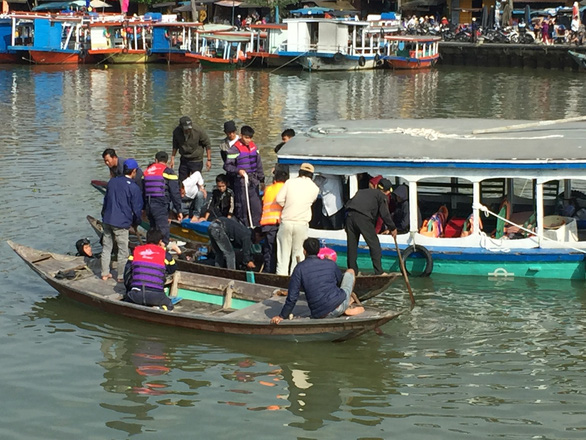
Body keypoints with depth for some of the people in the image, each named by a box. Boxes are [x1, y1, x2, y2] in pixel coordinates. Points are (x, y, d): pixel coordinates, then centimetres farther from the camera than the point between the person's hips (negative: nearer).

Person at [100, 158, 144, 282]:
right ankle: (121, 276, 11)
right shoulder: (133, 187, -12)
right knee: (123, 250, 5)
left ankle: (105, 274, 20)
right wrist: (136, 221, 10)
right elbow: (137, 208, -8)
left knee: (106, 247, 14)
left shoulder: (112, 182, 7)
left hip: (107, 220, 6)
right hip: (121, 223, -6)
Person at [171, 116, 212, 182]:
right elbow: (175, 146, 6)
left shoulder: (198, 131, -21)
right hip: (184, 160, 4)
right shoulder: (177, 132, -12)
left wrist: (209, 160, -7)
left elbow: (207, 144, -8)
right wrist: (172, 159, 5)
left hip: (196, 161, -4)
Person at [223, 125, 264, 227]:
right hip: (241, 183, -6)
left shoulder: (253, 146, 11)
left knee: (257, 207, 4)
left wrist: (262, 180, 21)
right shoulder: (235, 149, -9)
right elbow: (227, 166, -9)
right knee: (243, 207, -1)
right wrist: (238, 170, -25)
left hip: (253, 182, 6)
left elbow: (259, 164, 20)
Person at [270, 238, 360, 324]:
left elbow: (292, 297, -5)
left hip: (320, 314, 0)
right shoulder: (330, 263, 3)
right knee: (350, 271, 25)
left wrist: (282, 316, 7)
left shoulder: (300, 268, -3)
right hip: (340, 306, 0)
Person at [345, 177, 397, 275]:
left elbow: (348, 203, 28)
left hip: (350, 215, 6)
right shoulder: (382, 196, 12)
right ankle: (379, 271, 2)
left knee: (352, 245, 15)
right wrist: (392, 228, 16)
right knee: (374, 244, 3)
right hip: (363, 217, -6)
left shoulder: (362, 191, 31)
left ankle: (352, 270, 18)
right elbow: (384, 214, 4)